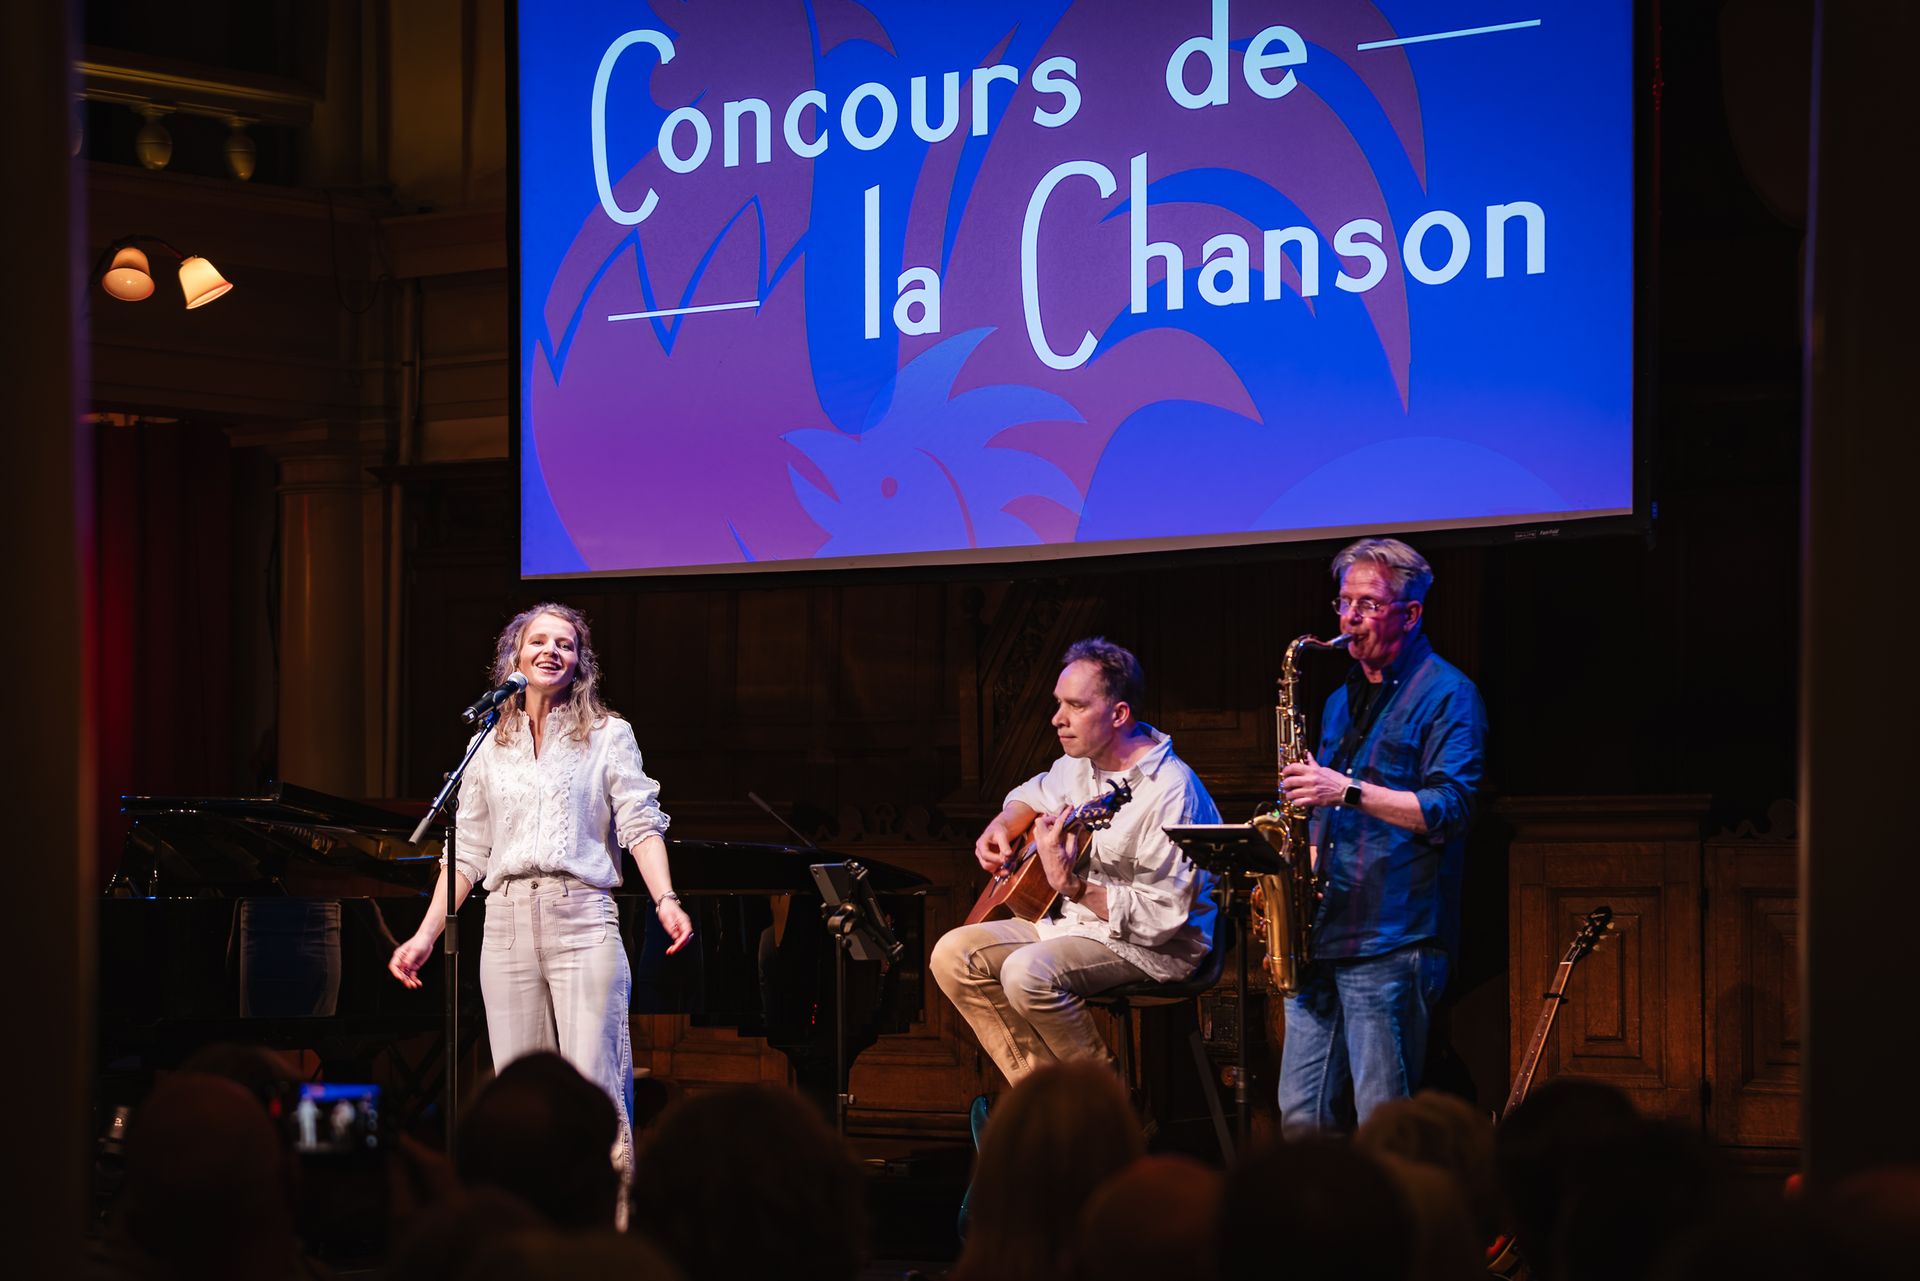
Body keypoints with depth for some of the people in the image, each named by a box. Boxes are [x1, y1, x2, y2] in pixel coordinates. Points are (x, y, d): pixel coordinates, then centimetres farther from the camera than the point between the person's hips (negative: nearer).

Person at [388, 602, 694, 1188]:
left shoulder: (608, 735, 8)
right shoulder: (488, 747, 16)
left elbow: (640, 825, -1)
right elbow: (467, 853, 17)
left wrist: (666, 901, -17)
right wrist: (426, 935, 11)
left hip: (583, 922, -3)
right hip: (508, 925, 3)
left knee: (595, 1089, -11)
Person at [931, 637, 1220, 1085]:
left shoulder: (1170, 792, -22)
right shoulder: (1082, 763, 5)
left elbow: (1161, 917, -26)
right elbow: (1036, 793, 30)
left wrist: (1073, 885, -33)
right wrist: (1001, 826, 8)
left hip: (1156, 948, -9)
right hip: (1070, 921, 9)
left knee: (1028, 973, -32)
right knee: (953, 955, -6)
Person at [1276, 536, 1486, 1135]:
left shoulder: (1445, 694, -3)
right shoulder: (1341, 702, 21)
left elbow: (1450, 810, -14)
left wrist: (1348, 791, -20)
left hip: (1394, 942, -8)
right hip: (1325, 939, 8)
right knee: (1300, 1115, 6)